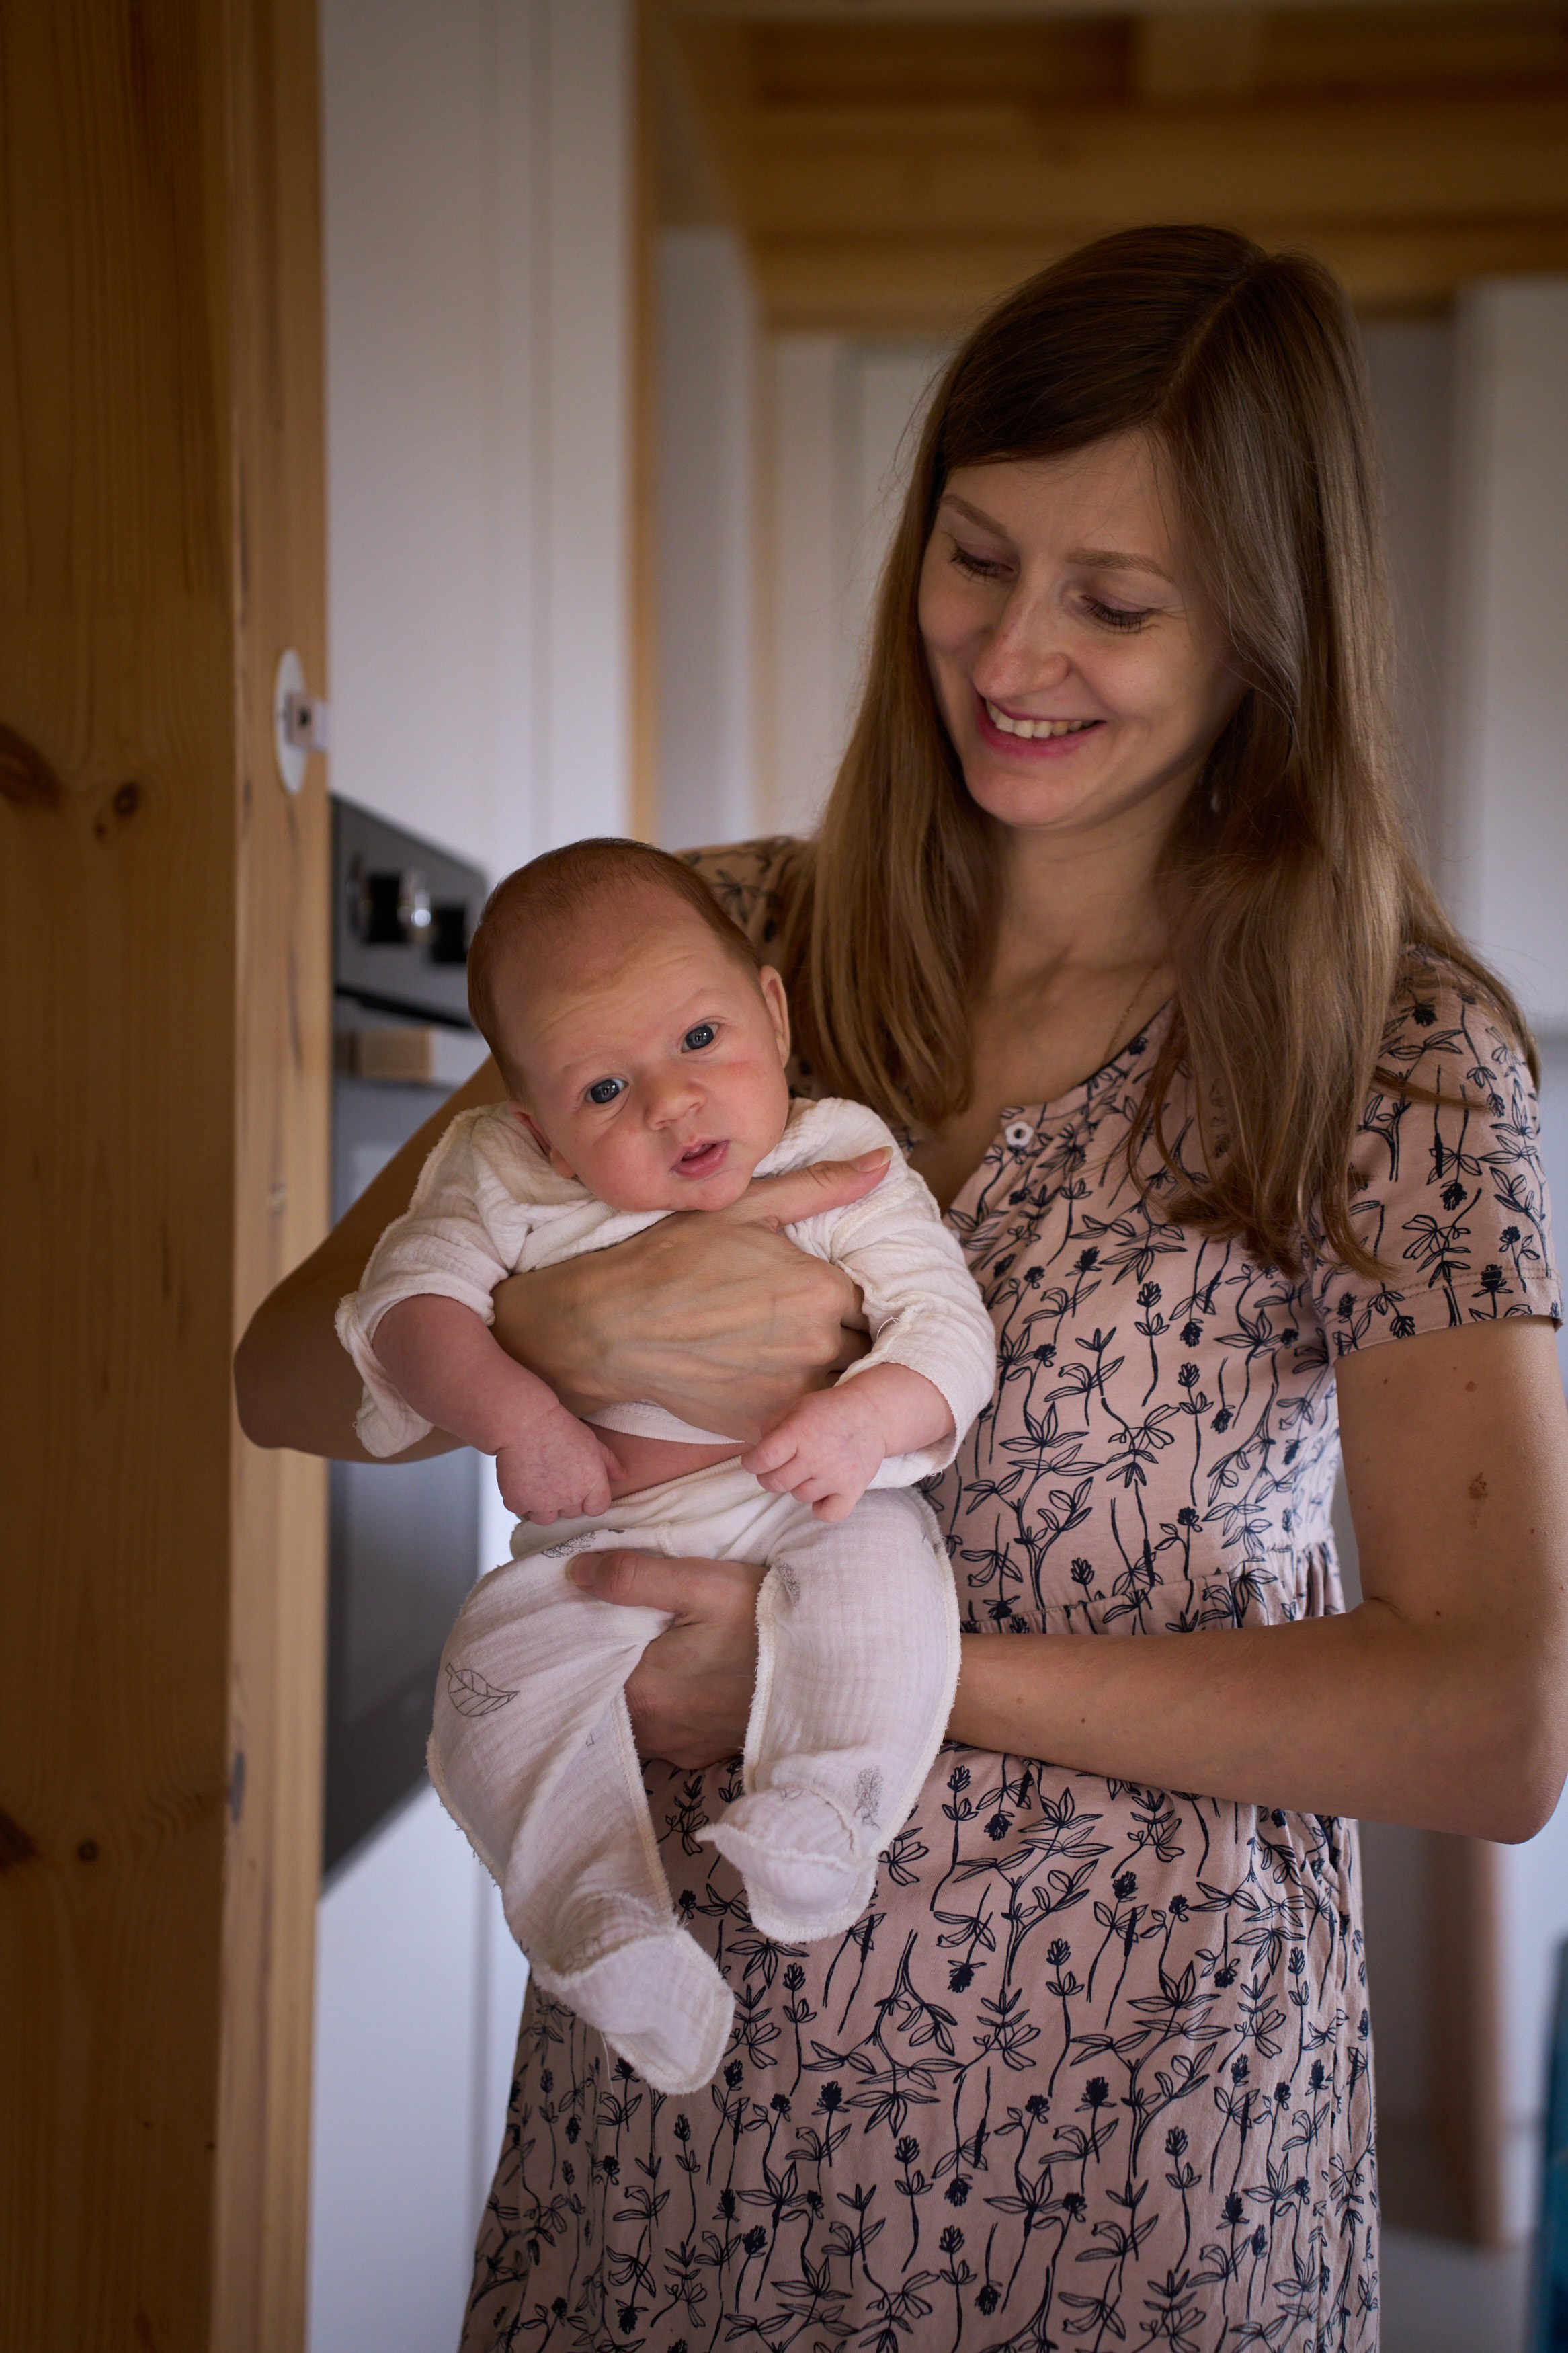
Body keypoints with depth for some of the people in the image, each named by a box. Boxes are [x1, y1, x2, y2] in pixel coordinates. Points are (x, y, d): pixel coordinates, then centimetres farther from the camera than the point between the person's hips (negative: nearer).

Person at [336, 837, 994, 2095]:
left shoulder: (844, 1165, -5)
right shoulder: (508, 1182, -1)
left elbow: (950, 1326, -9)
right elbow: (410, 1294, -8)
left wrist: (869, 1414, -30)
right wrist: (513, 1412, -25)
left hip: (802, 1517, -2)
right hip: (602, 1541, 2)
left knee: (883, 1569, -32)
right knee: (499, 1662, -22)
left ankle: (822, 1819, -27)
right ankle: (601, 1912, -17)